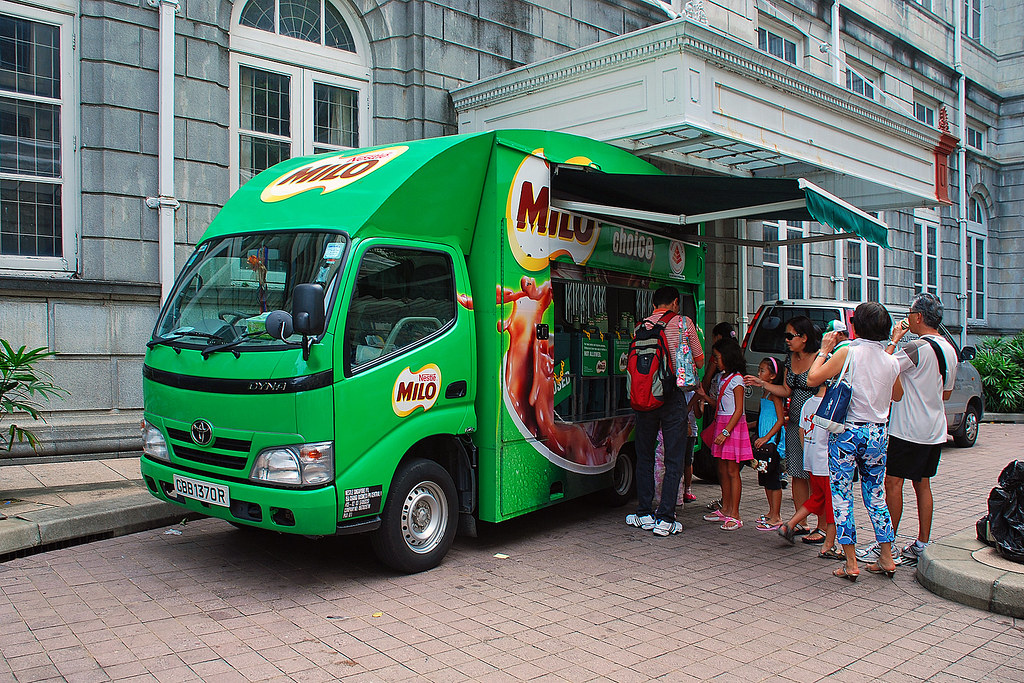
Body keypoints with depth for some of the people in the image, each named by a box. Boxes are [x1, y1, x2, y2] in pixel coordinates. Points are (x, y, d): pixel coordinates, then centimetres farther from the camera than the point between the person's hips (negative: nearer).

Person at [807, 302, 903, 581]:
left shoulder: (847, 353, -11)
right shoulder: (891, 361, 3)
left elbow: (813, 378, -11)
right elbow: (897, 396, 20)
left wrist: (824, 350, 3)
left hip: (846, 432, -4)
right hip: (878, 433, 5)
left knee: (842, 495, 3)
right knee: (876, 495, 16)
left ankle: (851, 564, 4)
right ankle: (886, 559, 21)